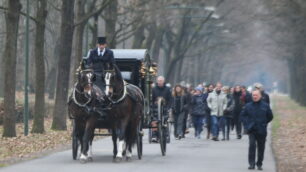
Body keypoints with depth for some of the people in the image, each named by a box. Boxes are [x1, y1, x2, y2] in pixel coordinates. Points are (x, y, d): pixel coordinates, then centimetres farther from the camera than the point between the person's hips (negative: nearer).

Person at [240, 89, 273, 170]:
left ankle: (259, 164, 19)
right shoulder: (248, 106, 2)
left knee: (261, 148, 6)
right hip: (252, 130, 0)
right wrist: (247, 125, 3)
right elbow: (243, 115, 14)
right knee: (252, 145, -14)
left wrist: (263, 124, 8)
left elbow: (270, 117, 11)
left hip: (262, 131, 0)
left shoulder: (265, 106, -1)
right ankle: (251, 164, -12)